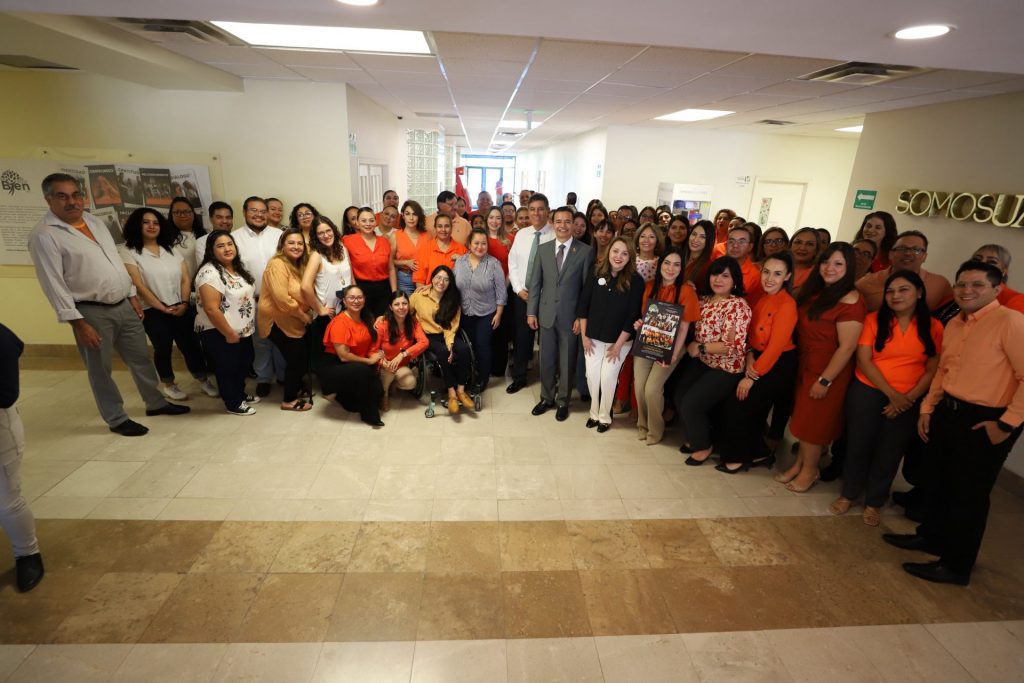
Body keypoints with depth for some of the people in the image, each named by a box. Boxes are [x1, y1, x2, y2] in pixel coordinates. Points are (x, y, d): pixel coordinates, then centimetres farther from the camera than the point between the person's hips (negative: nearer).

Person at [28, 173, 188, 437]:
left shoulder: (96, 223, 10)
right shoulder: (44, 235, -12)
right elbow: (53, 284, -15)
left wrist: (132, 295, 13)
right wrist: (78, 323, -18)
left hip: (124, 305, 6)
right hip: (92, 312, -6)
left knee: (141, 358, 15)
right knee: (100, 369, 7)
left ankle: (156, 403, 31)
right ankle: (117, 419, 19)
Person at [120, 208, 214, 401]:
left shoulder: (172, 250, 10)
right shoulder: (129, 253, -4)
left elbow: (186, 279, 5)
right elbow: (138, 286, -10)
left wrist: (184, 303, -8)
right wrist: (163, 308, -11)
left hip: (181, 308, 3)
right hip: (153, 311, -3)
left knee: (191, 345, 4)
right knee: (163, 349, 8)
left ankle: (203, 380, 17)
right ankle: (167, 384, 26)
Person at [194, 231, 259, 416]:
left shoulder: (238, 267, 5)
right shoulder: (209, 273, -23)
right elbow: (211, 309, -27)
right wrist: (229, 334, -21)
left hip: (243, 330, 9)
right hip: (219, 333, -9)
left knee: (244, 363, 20)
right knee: (227, 368, 7)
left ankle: (240, 395, 40)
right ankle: (233, 404, 24)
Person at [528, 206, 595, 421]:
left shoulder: (586, 251, -5)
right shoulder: (543, 249, 5)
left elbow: (587, 287, -5)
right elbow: (535, 283, 5)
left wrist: (582, 316, -8)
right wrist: (531, 312, 1)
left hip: (571, 315, -2)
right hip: (546, 314, 3)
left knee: (567, 361, 9)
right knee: (547, 360, 12)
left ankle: (562, 401, 26)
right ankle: (546, 398, 30)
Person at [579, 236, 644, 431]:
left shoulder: (635, 281, -12)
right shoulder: (596, 275, -5)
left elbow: (633, 316, -11)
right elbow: (583, 306, 0)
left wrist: (618, 345, -10)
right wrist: (584, 336, -1)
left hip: (619, 340, -2)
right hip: (593, 338, 2)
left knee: (607, 377, 2)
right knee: (591, 376, 5)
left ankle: (605, 416, 23)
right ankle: (594, 412, 27)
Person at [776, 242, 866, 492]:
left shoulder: (850, 301, -20)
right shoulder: (815, 292, 5)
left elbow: (847, 347, -22)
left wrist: (825, 380, -20)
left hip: (828, 371, -7)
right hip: (805, 365, 7)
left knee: (814, 422, 7)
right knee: (803, 418, 16)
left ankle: (809, 471, 26)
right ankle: (799, 464, 31)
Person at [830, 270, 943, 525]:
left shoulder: (934, 327, -1)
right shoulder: (874, 319, -5)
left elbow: (932, 370, -1)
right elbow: (863, 360, -9)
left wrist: (908, 399, -11)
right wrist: (892, 393, -14)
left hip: (908, 401, 1)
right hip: (867, 393, -1)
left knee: (889, 452, 11)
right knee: (858, 445, 7)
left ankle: (874, 502, 29)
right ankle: (849, 494, 28)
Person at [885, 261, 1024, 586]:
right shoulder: (953, 325, 9)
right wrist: (927, 408, 13)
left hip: (985, 421, -7)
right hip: (947, 412, 7)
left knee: (969, 493, 7)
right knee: (941, 481, 22)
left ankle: (956, 565, 24)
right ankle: (931, 537, 41)